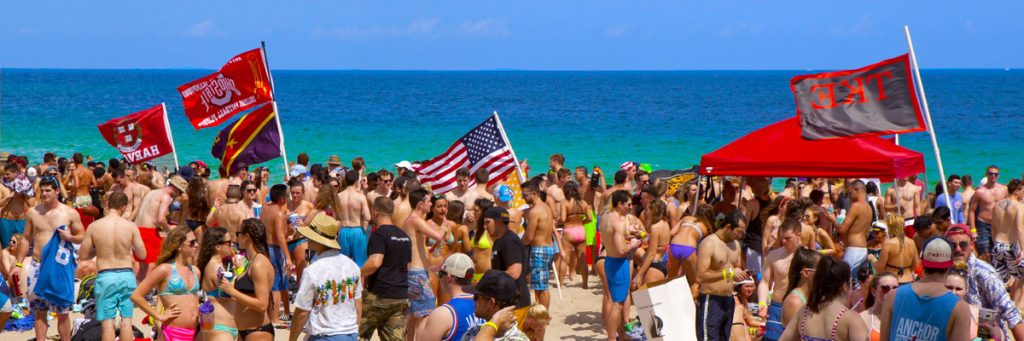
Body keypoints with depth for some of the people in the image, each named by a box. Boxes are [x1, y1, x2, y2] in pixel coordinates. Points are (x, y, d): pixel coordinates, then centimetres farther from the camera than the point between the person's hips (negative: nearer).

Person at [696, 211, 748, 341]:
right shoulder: (709, 243, -11)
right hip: (710, 300, -8)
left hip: (729, 301, 8)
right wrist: (729, 273, -21)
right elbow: (701, 276, -20)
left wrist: (741, 275, 2)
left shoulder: (735, 244, 13)